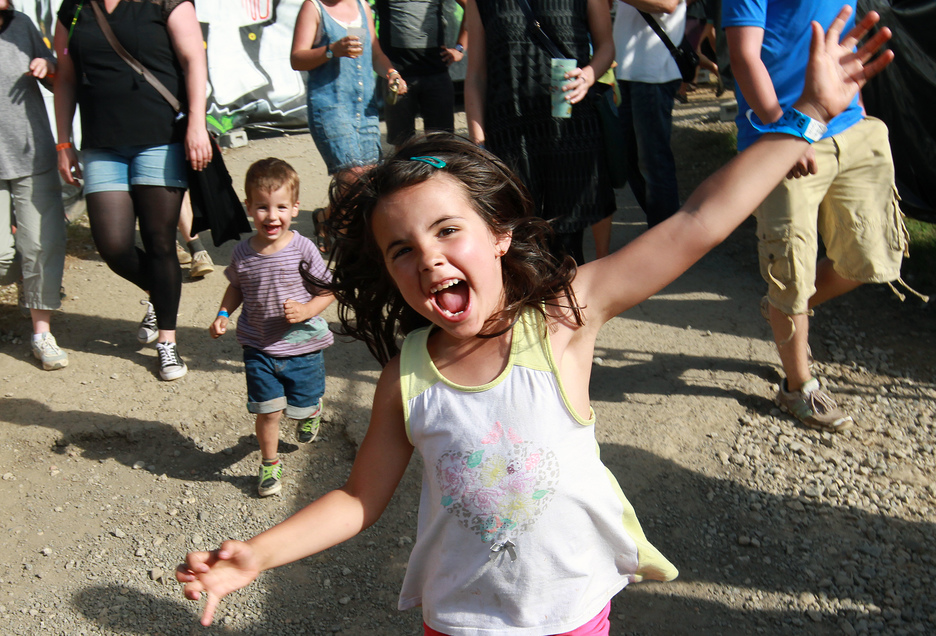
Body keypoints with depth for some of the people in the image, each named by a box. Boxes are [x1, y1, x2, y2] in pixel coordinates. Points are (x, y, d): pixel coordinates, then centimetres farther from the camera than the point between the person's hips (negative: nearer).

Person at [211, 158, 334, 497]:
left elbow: (328, 290, -7)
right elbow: (236, 288, 12)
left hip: (302, 345, -1)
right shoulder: (243, 253, -7)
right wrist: (223, 314, -4)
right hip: (259, 347, 1)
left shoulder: (303, 249, -15)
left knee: (302, 405, 15)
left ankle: (311, 409, 53)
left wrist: (306, 310, -23)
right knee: (268, 411, 2)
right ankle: (269, 464, 27)